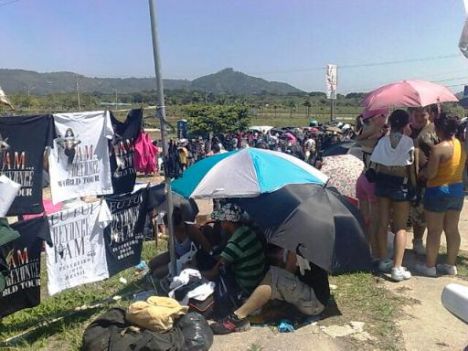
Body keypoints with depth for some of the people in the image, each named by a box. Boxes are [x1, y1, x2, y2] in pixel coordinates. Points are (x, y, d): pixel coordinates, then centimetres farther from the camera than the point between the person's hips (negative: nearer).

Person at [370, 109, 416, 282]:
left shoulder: (383, 141, 2)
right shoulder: (408, 141, -10)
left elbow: (373, 166, 1)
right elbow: (411, 167, -10)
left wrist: (379, 179, 12)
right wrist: (414, 186, 0)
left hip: (382, 182, 4)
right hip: (401, 184, -4)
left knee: (383, 224, 14)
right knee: (400, 227, 3)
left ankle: (383, 261, 25)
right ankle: (397, 268, 1)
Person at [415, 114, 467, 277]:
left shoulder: (438, 148, -20)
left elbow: (430, 174, -19)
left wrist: (421, 173, 1)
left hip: (438, 191, -7)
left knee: (434, 231, 3)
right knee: (452, 230, 15)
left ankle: (430, 266, 13)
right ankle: (451, 265, 25)